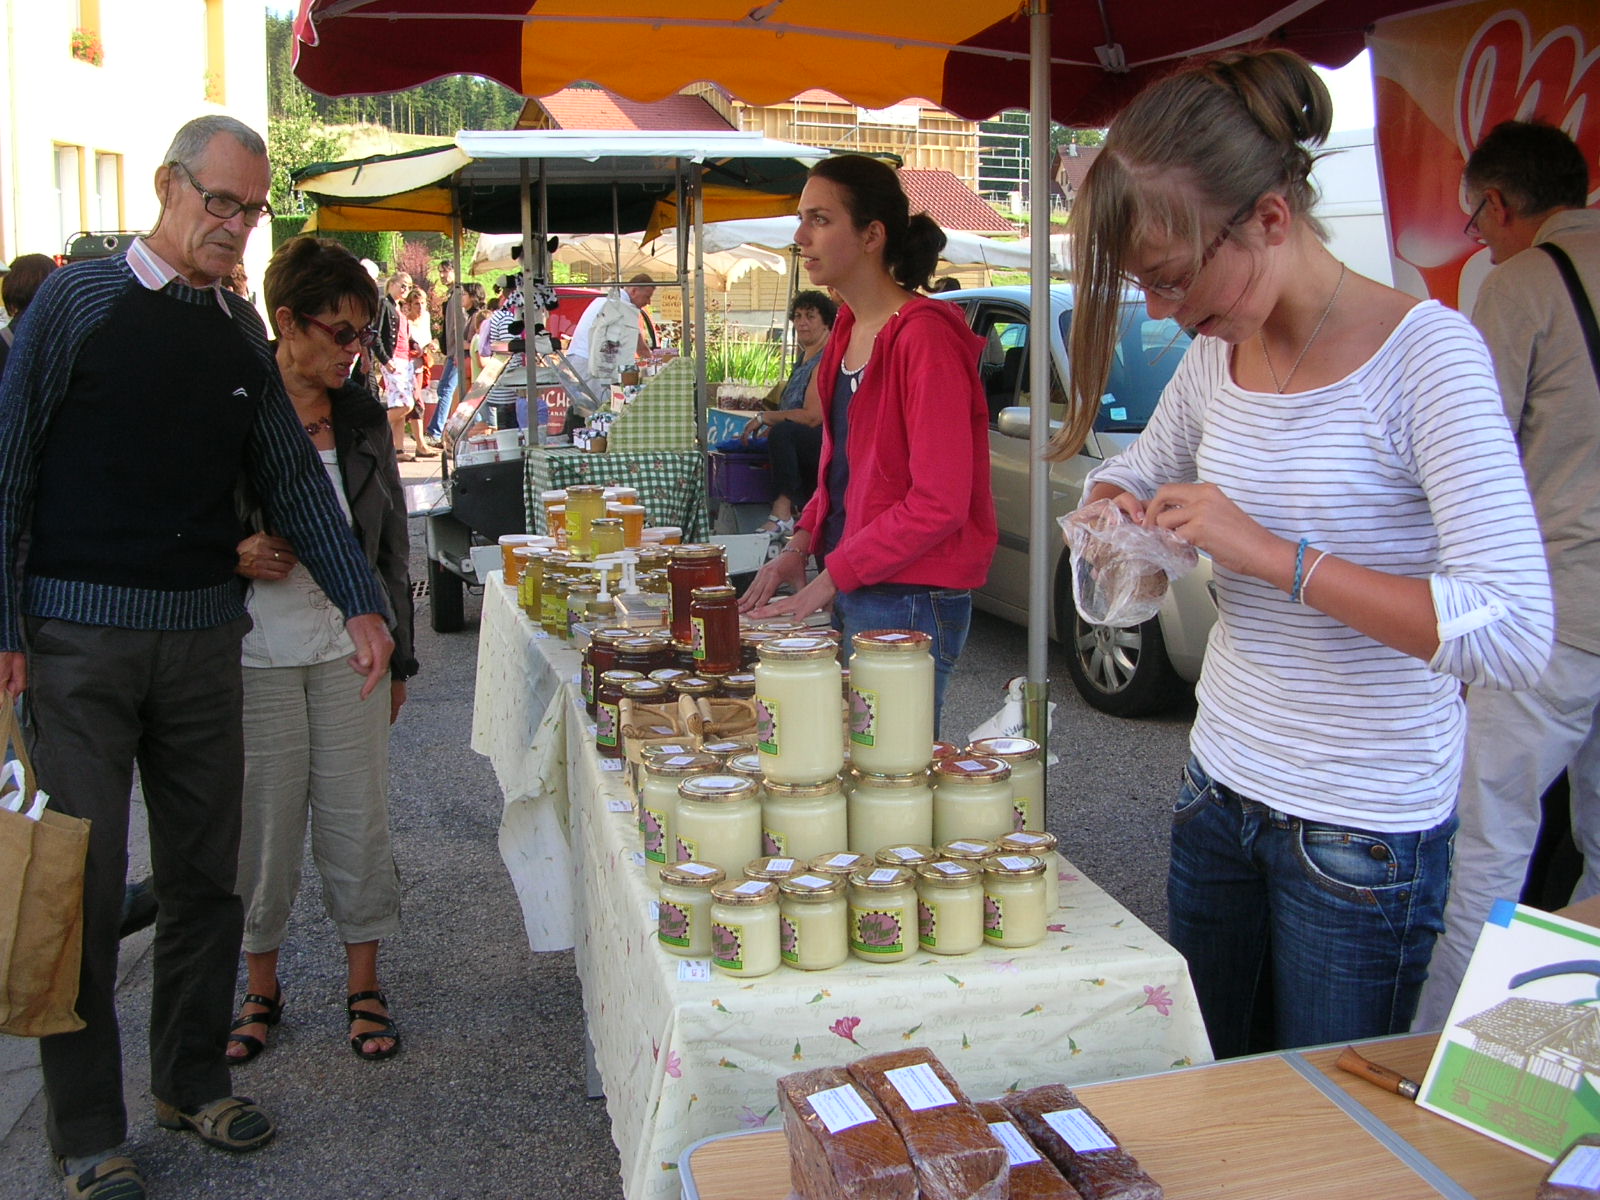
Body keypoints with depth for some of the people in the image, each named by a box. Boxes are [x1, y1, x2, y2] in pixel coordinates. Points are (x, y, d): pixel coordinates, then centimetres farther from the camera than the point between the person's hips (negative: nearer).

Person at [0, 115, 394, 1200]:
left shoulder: (241, 331, 11)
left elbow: (294, 478, 13)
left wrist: (362, 601, 4)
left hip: (204, 635, 5)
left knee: (206, 870, 11)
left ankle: (192, 1079, 27)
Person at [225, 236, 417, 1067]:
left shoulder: (362, 418, 5)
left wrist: (398, 654, 11)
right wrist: (233, 555, -21)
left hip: (349, 650, 3)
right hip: (256, 655, -3)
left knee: (357, 818, 6)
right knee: (263, 827, 7)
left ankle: (363, 984, 21)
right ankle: (261, 987, 26)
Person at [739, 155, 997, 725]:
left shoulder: (924, 336, -16)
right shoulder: (850, 329, 12)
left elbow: (939, 503, -19)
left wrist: (830, 579, -16)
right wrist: (802, 544, 6)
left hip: (908, 599, -8)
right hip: (850, 590, 8)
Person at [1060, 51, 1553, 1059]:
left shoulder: (1424, 352, -18)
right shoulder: (1219, 354, 1)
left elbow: (1514, 635, -27)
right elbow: (1147, 466, 22)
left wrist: (1275, 556, -29)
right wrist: (1119, 505, -2)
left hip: (1365, 833, -6)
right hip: (1221, 791, 6)